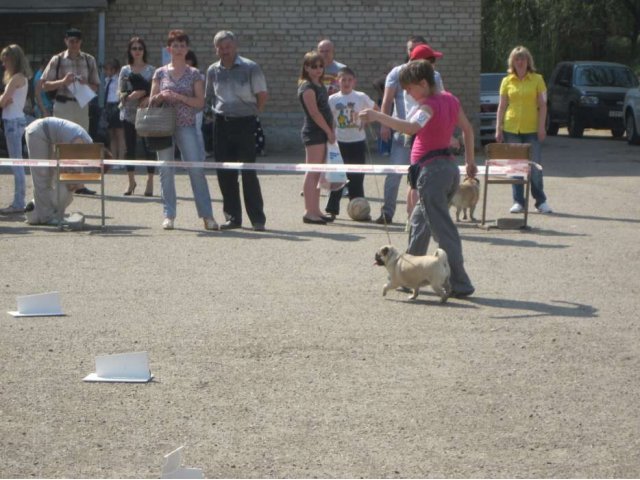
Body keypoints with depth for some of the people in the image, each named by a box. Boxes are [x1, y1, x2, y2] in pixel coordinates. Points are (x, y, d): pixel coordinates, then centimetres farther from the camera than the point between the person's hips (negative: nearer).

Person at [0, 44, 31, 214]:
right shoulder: (22, 78, 16)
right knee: (17, 163, 12)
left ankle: (18, 203, -9)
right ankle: (19, 201, 15)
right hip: (16, 119, 10)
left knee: (16, 163, -9)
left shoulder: (16, 78, -13)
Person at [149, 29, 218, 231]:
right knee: (166, 171, 2)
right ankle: (168, 216, 8)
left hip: (186, 126, -2)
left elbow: (200, 102, -1)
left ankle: (207, 216, -8)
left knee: (197, 169, -9)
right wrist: (161, 96, -10)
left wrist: (177, 96, -13)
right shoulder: (160, 73, 9)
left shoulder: (194, 74, 5)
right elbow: (152, 101, 12)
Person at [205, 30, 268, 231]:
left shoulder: (250, 68, -5)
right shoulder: (213, 71, 9)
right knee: (225, 173, 5)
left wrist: (253, 113, 1)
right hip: (221, 124, 5)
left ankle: (258, 219, 0)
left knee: (248, 172, -5)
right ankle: (232, 217, 13)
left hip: (244, 123, -4)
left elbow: (262, 95, 0)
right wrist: (215, 112, 12)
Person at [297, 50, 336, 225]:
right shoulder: (307, 87, -11)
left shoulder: (319, 86, 17)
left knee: (317, 173, 11)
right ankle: (309, 212, -11)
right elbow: (314, 113, -16)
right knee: (312, 172, -10)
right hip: (313, 132, -9)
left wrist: (330, 131, 8)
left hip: (323, 132, 9)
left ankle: (315, 210, 15)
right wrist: (329, 132, -13)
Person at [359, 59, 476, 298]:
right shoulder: (450, 100, 11)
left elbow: (411, 127, -36)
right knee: (419, 222, 22)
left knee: (443, 229, -8)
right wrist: (470, 159, 30)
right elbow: (467, 128, 21)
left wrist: (378, 116, -38)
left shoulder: (429, 106, -16)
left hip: (432, 170, -10)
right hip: (450, 168, 10)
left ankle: (460, 284, -10)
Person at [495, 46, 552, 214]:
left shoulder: (537, 79, 2)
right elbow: (502, 106, 8)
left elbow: (542, 105, 1)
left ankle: (541, 201, 7)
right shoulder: (507, 81, 7)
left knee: (534, 166, -1)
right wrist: (498, 128, 2)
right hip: (511, 129, 2)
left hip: (531, 129, -2)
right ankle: (518, 202, 9)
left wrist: (541, 126, -7)